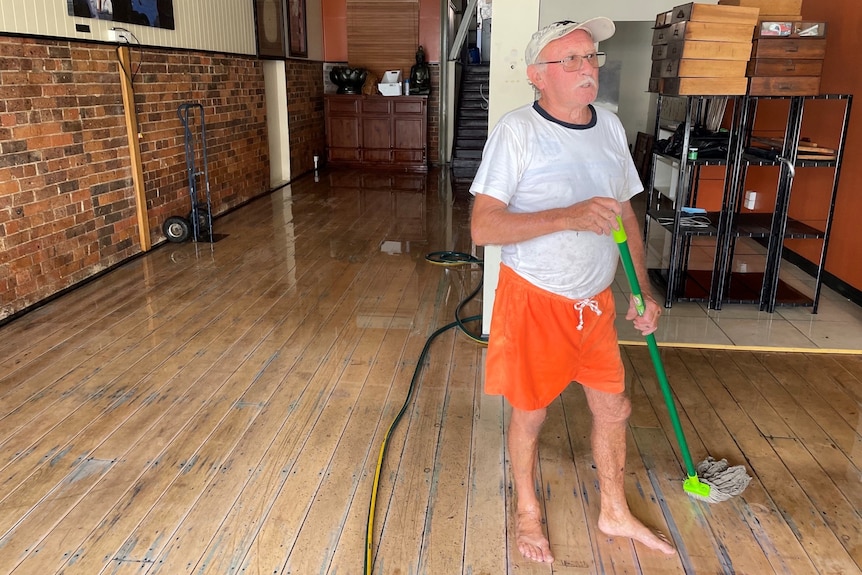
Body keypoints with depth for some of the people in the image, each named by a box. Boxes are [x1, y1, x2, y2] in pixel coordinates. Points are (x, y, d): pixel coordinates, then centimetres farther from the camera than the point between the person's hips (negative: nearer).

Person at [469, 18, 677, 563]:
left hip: (596, 302, 6)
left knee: (615, 409, 17)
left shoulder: (610, 126, 3)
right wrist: (568, 216, -32)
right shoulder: (517, 131, -17)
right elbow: (483, 226, -23)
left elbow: (625, 215, 12)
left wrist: (644, 291, 10)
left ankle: (615, 513, 42)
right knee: (530, 414, 12)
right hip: (534, 300, -6)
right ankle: (528, 509, 39)